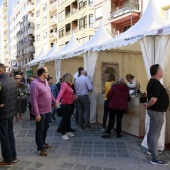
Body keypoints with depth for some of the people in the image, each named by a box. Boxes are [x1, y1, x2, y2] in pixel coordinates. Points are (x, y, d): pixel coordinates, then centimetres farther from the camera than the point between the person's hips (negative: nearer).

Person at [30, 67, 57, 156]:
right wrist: (37, 114, -25)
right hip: (41, 112, -9)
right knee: (40, 130, 5)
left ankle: (43, 143, 40)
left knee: (46, 128, 21)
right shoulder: (35, 84, -22)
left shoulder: (45, 81, 7)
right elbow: (34, 100, -24)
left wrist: (54, 102, 28)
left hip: (48, 110, 9)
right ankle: (40, 148, 18)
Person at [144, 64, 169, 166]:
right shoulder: (156, 83, -23)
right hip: (157, 112, -10)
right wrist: (148, 106, -14)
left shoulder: (153, 81, 10)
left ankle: (151, 149, 39)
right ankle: (155, 159, -2)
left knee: (152, 132, 22)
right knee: (155, 134, -7)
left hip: (154, 111, 10)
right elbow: (153, 99, -30)